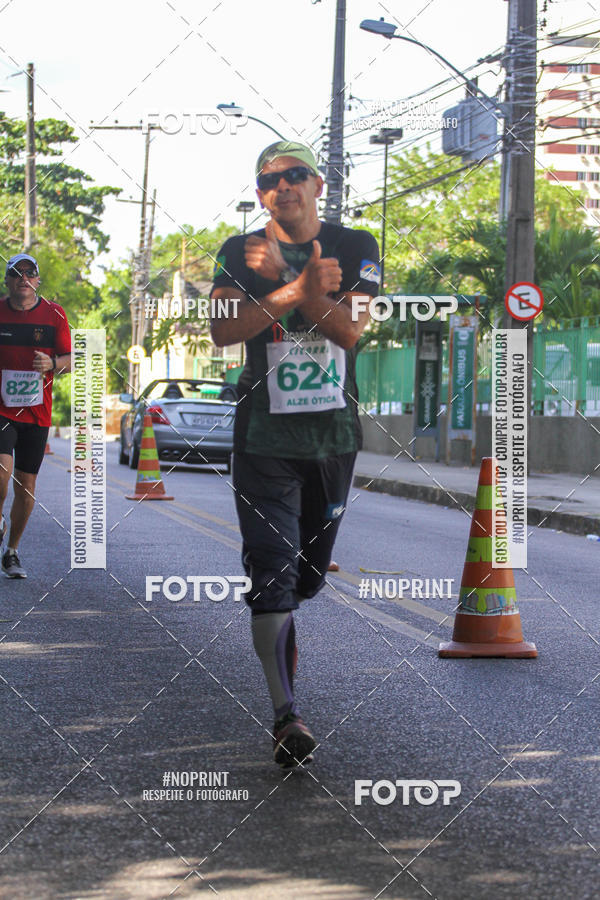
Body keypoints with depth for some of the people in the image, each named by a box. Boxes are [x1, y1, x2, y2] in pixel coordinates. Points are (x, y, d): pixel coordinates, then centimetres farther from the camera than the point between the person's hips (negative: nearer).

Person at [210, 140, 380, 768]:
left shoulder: (356, 248, 4)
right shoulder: (239, 252, 2)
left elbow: (351, 329, -11)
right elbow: (222, 330, -14)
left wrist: (289, 279, -19)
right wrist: (299, 290, -22)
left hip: (334, 433, 2)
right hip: (265, 437, -2)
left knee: (308, 565, 13)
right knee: (271, 568, -13)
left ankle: (277, 628, 45)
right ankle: (286, 715, -16)